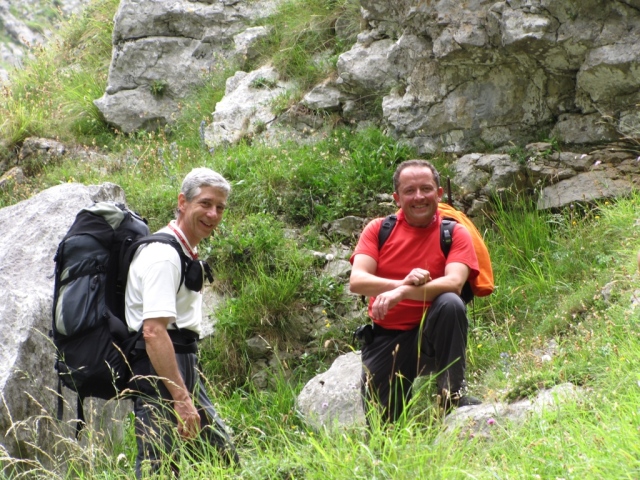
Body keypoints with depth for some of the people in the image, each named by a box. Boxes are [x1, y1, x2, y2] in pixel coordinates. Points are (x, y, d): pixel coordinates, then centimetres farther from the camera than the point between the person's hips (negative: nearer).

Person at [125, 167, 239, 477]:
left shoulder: (185, 253, 17)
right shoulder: (163, 254, -16)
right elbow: (153, 331, -26)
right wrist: (181, 399, -29)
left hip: (183, 370, 11)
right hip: (159, 374, -11)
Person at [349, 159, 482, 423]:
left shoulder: (454, 233, -3)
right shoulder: (378, 229, 2)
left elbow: (453, 283, -21)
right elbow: (356, 281, -12)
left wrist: (401, 293, -35)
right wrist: (402, 282, -31)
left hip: (432, 333, -1)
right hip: (384, 338, 1)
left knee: (450, 303, -33)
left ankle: (453, 395, -21)